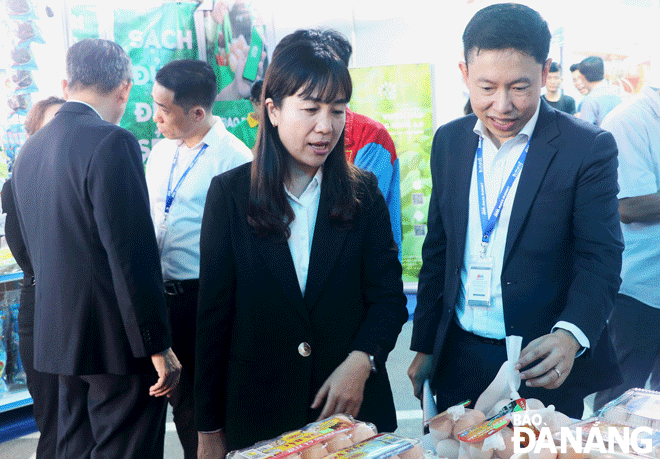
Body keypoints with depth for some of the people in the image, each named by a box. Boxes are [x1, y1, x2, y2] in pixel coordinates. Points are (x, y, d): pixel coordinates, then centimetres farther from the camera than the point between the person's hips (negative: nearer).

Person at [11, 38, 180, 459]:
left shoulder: (30, 149, 9)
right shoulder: (112, 143, -17)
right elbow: (133, 254, -21)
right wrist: (158, 345, -16)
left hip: (58, 334, 8)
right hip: (116, 340, -8)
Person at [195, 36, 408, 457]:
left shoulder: (363, 192, -1)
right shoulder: (229, 193, -4)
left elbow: (389, 298, 0)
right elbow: (213, 314, -4)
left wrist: (360, 361, -19)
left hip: (353, 406, 1)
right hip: (256, 408, -1)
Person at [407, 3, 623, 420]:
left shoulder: (588, 147, -10)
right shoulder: (449, 142, 4)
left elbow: (600, 259, -13)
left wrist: (571, 335, -31)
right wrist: (424, 347, 11)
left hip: (544, 368, -4)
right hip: (458, 361, 4)